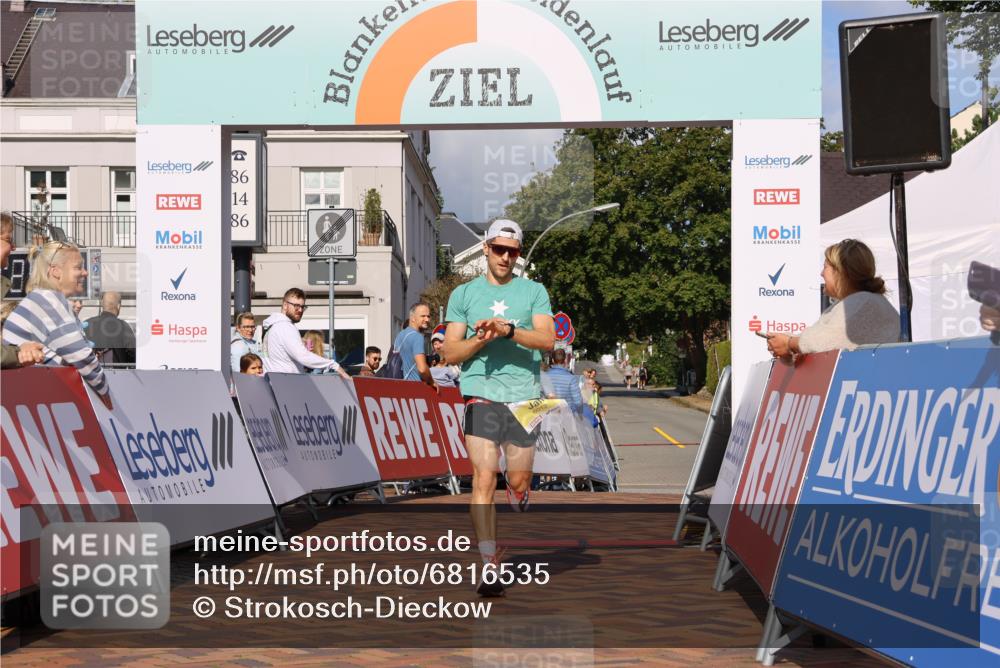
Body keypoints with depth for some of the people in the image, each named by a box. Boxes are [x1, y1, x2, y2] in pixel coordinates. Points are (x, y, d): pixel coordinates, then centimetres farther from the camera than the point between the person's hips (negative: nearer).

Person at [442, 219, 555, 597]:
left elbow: (547, 339, -4)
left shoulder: (534, 291, 10)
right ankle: (489, 566, -10)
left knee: (519, 481, 6)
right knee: (483, 479, -12)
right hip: (481, 393, -1)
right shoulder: (464, 294, 11)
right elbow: (450, 352, 7)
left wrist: (508, 330, -19)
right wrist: (482, 338, -11)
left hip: (524, 395, 1)